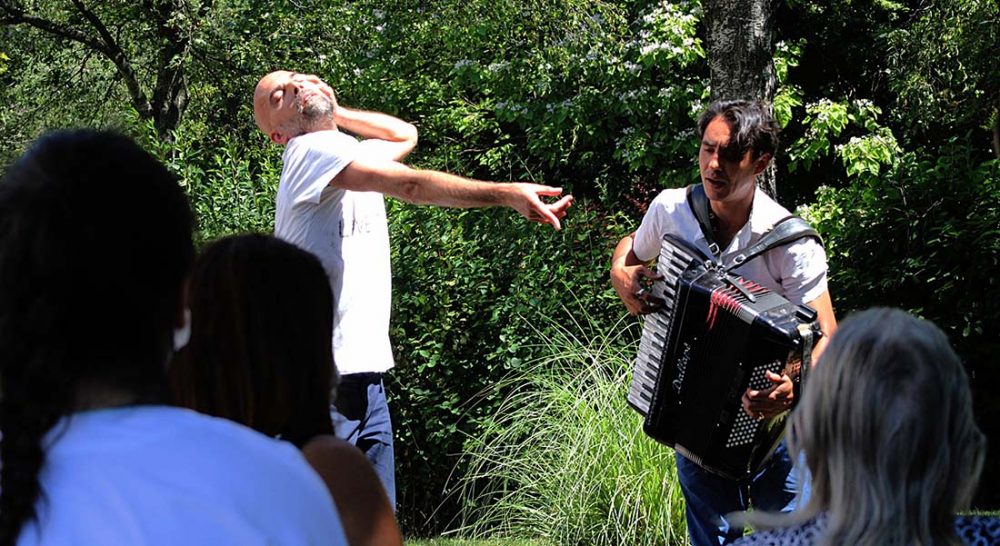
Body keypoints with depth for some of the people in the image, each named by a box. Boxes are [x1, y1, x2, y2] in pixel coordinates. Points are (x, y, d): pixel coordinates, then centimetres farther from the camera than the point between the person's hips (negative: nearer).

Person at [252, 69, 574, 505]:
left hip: (363, 375, 9)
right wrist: (508, 194, -28)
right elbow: (412, 184, -21)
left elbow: (405, 135, 41)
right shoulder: (312, 150, -8)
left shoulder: (355, 154, 18)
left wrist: (332, 113, 29)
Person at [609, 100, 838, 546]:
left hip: (773, 424, -3)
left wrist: (795, 388, -39)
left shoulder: (791, 242, -21)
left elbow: (826, 340, -19)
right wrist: (621, 273, -8)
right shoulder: (671, 210, -8)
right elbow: (632, 247, 15)